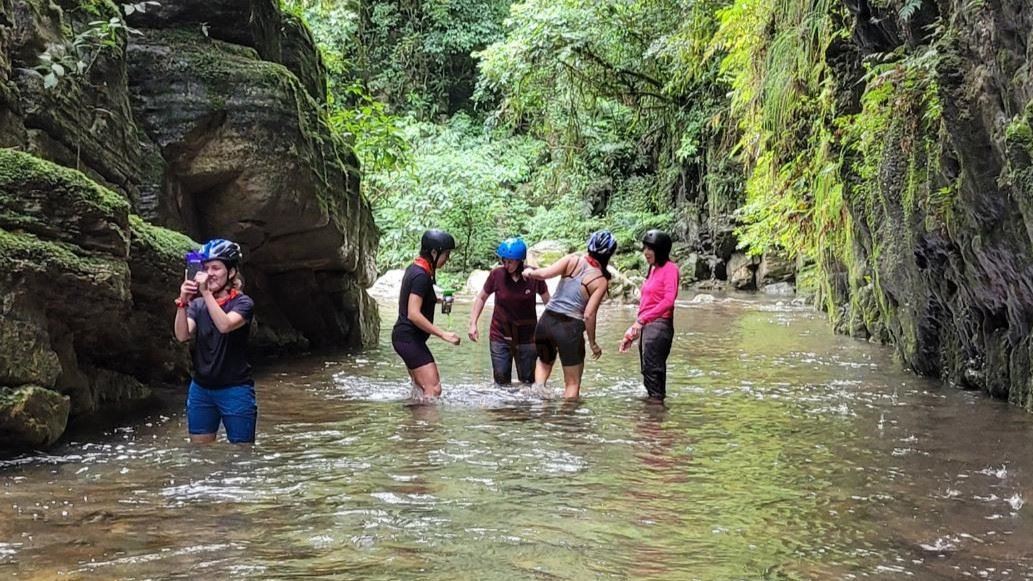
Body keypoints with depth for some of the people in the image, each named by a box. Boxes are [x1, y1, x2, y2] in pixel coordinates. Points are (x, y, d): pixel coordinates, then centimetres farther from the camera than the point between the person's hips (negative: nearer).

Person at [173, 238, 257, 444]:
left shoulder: (243, 303, -5)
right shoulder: (198, 305, 6)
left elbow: (225, 325, -25)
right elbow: (182, 335, -9)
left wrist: (206, 292, -29)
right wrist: (183, 302, -21)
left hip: (235, 390, -4)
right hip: (200, 389, 4)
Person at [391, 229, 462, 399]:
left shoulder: (414, 268, 10)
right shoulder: (421, 276, -19)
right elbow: (413, 314, -25)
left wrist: (436, 300, 18)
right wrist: (443, 334, -24)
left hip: (403, 336, 11)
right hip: (410, 338, -11)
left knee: (422, 387, 18)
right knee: (433, 389, -15)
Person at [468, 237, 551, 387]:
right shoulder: (497, 274, -11)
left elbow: (548, 302, 1)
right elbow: (481, 298, 4)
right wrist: (473, 324, -2)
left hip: (526, 337, 0)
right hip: (500, 336, 0)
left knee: (528, 381, 5)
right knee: (501, 381, 2)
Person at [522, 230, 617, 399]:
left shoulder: (573, 260, 0)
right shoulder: (601, 281, -7)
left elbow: (544, 274, -11)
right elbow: (588, 315, -12)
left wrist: (530, 272, 10)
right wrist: (593, 343, 0)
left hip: (547, 320, 4)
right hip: (570, 328, -4)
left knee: (545, 361, 31)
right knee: (573, 382, 10)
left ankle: (538, 389, 7)